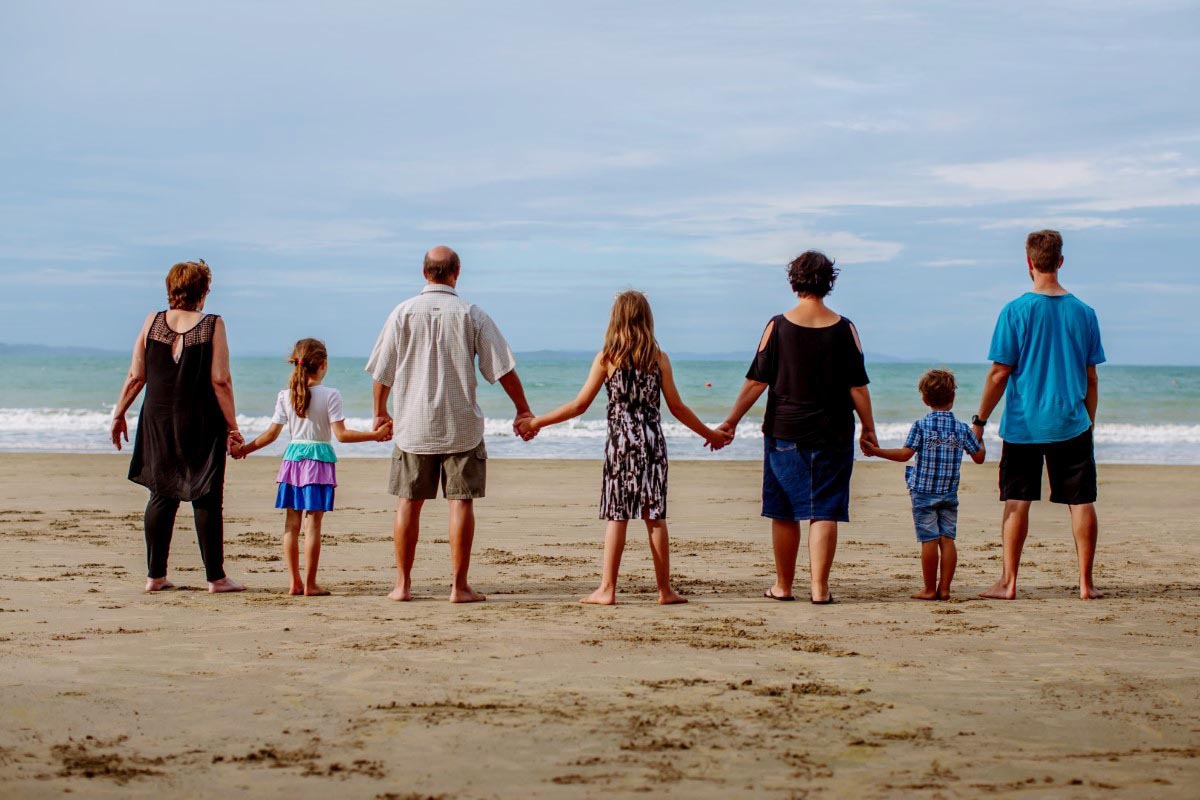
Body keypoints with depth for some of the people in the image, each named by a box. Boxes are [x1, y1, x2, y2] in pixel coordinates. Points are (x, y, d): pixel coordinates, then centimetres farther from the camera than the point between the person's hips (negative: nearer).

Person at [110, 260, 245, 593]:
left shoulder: (152, 322, 2)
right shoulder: (212, 325, -8)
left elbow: (136, 376, 3)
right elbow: (220, 381, -11)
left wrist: (119, 414, 14)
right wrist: (232, 426, -7)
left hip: (158, 421, 4)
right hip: (201, 425, -4)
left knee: (162, 496, 12)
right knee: (206, 499, 1)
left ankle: (155, 575, 13)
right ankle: (216, 577, 3)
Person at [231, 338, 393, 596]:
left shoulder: (285, 396, 3)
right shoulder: (330, 395, -8)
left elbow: (272, 433, 6)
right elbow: (341, 434, -12)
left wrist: (246, 448, 21)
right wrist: (374, 435, -7)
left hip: (292, 458, 4)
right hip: (319, 459, -4)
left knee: (291, 524, 7)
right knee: (312, 524, -3)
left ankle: (295, 582, 9)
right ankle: (309, 584, -2)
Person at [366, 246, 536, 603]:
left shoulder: (403, 313, -1)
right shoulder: (472, 315, -3)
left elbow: (382, 372, 5)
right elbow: (503, 368, -2)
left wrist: (380, 413, 20)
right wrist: (523, 411, 9)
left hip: (413, 426, 1)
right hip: (462, 426, -1)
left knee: (408, 504, 8)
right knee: (461, 503, 1)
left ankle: (402, 584, 10)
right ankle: (460, 586, 0)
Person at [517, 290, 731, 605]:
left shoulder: (606, 357, -3)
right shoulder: (659, 358, 1)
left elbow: (580, 405, -3)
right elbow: (677, 407, 6)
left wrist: (536, 422, 6)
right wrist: (709, 434, 19)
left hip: (620, 443, -1)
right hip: (652, 442, 1)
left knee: (617, 515, 2)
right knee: (655, 516, 6)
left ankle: (607, 589, 1)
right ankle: (665, 589, 10)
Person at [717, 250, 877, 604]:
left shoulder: (778, 326, -4)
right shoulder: (844, 328, -2)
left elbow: (756, 382, -2)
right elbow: (858, 387, -1)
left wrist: (731, 422, 6)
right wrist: (869, 429, 11)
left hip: (784, 431, 0)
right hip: (833, 433, 0)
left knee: (784, 512, 9)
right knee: (825, 512, 3)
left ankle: (783, 586, 17)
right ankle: (819, 588, 0)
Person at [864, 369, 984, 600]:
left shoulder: (921, 426, -7)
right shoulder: (962, 428, 2)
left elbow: (905, 454, -12)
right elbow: (979, 457, 10)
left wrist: (876, 451, -4)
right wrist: (979, 437, 28)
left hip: (923, 493, -3)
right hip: (950, 494, 3)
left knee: (929, 540, -2)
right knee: (947, 539, 4)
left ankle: (929, 589, 2)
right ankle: (944, 589, 3)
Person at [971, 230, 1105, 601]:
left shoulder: (1016, 311, -7)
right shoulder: (1083, 312, 2)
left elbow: (999, 373, -7)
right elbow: (1091, 378, 7)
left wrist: (980, 420, 2)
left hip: (1023, 425, -2)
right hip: (1071, 424, 2)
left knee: (1017, 503, 4)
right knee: (1081, 502, 6)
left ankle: (1009, 582, 6)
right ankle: (1086, 582, 6)